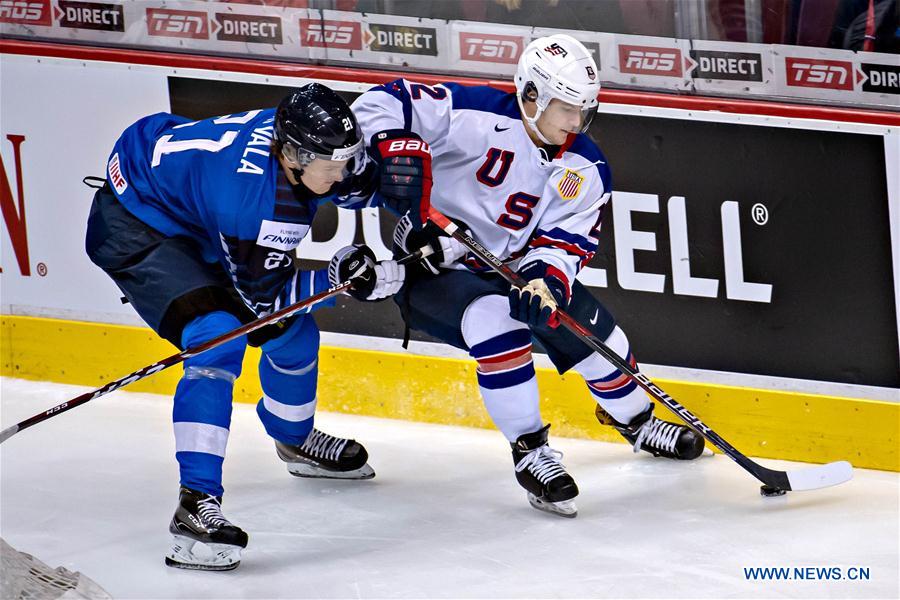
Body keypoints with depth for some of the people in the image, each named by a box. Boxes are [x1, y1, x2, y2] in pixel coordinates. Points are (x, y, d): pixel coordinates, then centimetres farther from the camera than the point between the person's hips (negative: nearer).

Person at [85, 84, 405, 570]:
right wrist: (341, 275, -28)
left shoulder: (306, 136, -17)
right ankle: (196, 504, -33)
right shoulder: (257, 199, -38)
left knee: (291, 330, 15)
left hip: (193, 220, 9)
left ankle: (295, 439, 46)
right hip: (134, 224, -9)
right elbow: (262, 297, -25)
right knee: (219, 337, -29)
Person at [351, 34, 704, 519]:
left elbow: (566, 242, -11)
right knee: (497, 321, -34)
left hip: (514, 266, 6)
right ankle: (529, 451, -21)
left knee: (598, 337, 7)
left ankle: (637, 422, 39)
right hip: (431, 267, -6)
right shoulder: (477, 116, -24)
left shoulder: (585, 170, -6)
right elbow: (379, 104, -25)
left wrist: (544, 277, -33)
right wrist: (399, 153, -42)